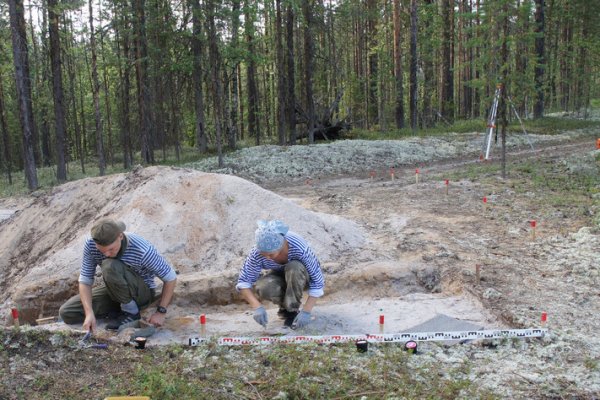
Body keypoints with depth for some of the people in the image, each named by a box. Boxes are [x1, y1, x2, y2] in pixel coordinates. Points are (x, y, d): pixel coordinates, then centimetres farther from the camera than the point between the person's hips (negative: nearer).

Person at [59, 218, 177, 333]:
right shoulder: (90, 245, -20)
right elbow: (85, 280, -14)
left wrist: (161, 311, -23)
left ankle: (131, 310, -12)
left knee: (110, 266, -33)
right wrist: (89, 313, -28)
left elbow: (171, 278, -22)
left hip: (143, 292, -5)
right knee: (66, 312, -7)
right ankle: (122, 307, 3)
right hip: (115, 291, 5)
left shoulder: (142, 250, -32)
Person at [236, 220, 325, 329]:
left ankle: (292, 310, -16)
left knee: (294, 268, -38)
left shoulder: (299, 248, -36)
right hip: (280, 277, 2)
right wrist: (257, 307, -39)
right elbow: (243, 282, -23)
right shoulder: (257, 252, -29)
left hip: (300, 276, -2)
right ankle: (285, 306, -2)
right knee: (263, 287, -33)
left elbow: (318, 281, -30)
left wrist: (306, 311, -37)